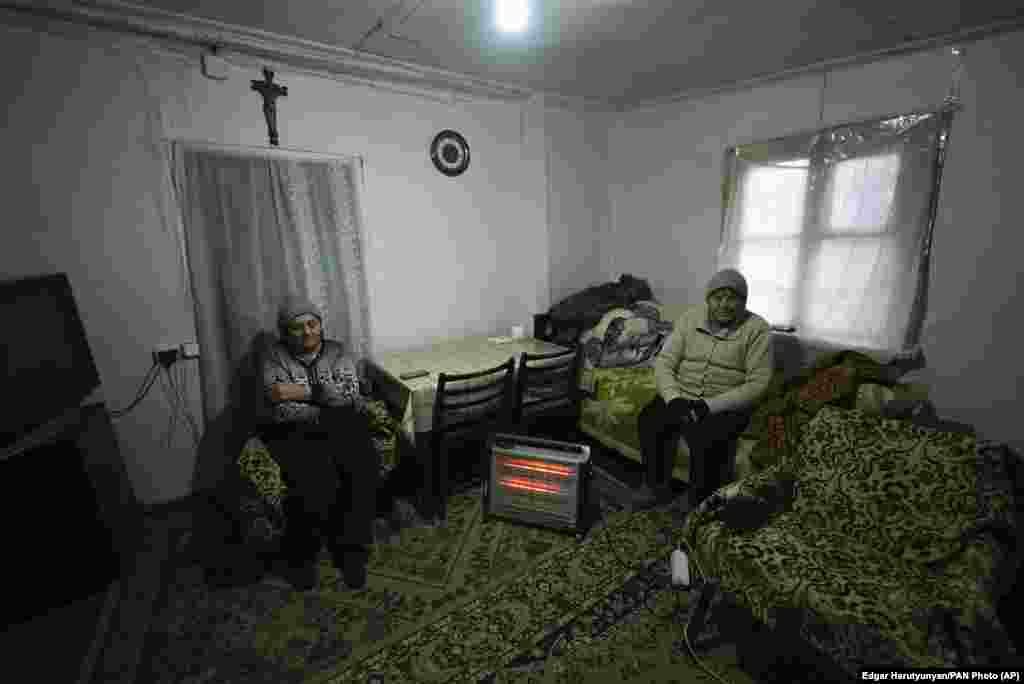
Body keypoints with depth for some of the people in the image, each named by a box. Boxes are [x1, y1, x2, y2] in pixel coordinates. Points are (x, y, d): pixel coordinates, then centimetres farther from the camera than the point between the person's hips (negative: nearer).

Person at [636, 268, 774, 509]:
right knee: (649, 421, -23)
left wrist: (710, 405, -22)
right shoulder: (690, 317, 2)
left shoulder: (757, 329, -7)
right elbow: (664, 362, -1)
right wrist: (674, 398, -19)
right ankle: (657, 487, -1)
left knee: (705, 441, -31)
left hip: (727, 405, -3)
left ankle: (701, 506, -4)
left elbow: (757, 384, -12)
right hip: (681, 396, 3)